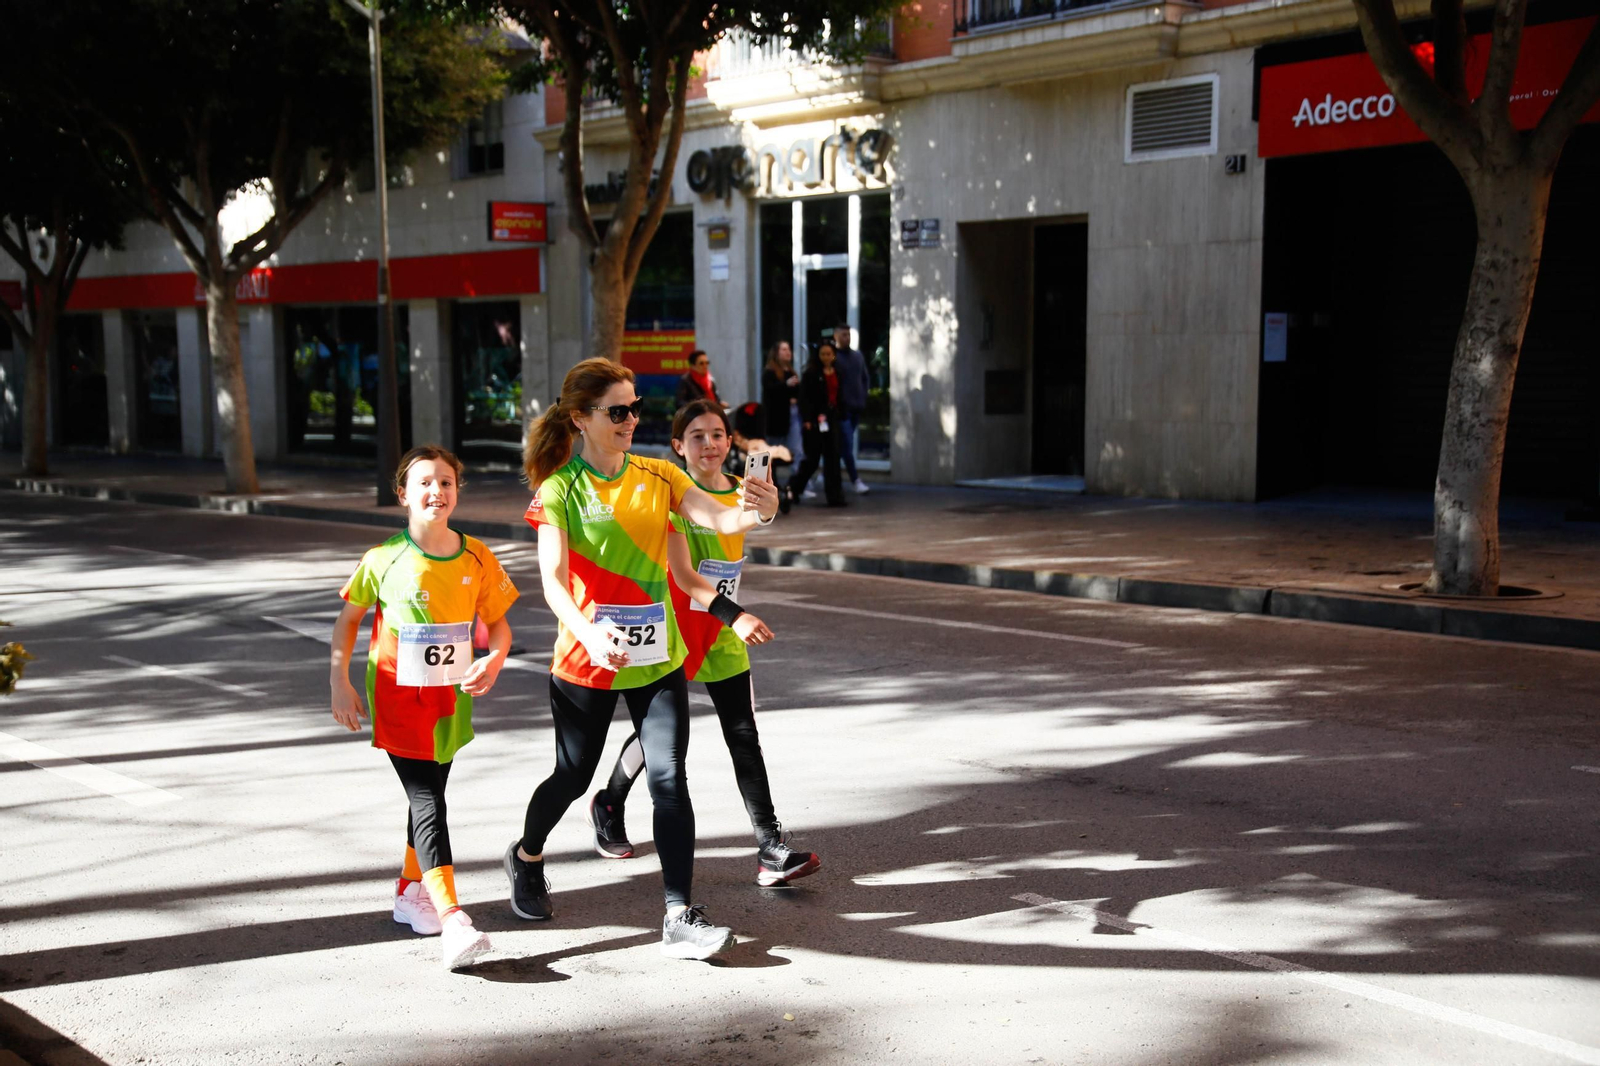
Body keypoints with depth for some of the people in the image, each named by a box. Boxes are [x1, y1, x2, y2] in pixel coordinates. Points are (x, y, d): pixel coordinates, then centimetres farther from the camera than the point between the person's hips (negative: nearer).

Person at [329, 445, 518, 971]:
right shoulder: (384, 560, -10)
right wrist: (340, 684, -7)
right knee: (427, 800, -12)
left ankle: (411, 891, 36)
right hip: (397, 696, -4)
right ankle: (452, 922, -18)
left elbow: (499, 623, 3)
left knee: (430, 794, 16)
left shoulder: (477, 558, -4)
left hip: (450, 696, 4)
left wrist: (493, 661, -17)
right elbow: (348, 619, 0)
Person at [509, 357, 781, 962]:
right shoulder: (559, 490, -7)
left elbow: (717, 520, -13)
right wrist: (588, 633, -37)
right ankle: (527, 855, 44)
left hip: (658, 658, 2)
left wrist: (757, 512, -36)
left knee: (669, 780, -8)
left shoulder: (659, 475, 3)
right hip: (586, 662, -2)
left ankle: (679, 918, -4)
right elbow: (553, 579, -19)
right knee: (573, 776, 13)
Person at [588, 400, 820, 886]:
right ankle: (609, 805, 38)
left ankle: (772, 851, -5)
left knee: (744, 736, -2)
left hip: (721, 632, 4)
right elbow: (684, 577, -23)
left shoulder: (741, 493, 2)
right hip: (674, 627, -4)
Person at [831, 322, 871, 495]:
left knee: (845, 445, 13)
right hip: (842, 409, -6)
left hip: (856, 408, 7)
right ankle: (855, 480, -8)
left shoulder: (858, 356, 14)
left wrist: (863, 401, 10)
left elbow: (864, 379, 19)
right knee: (847, 445, -8)